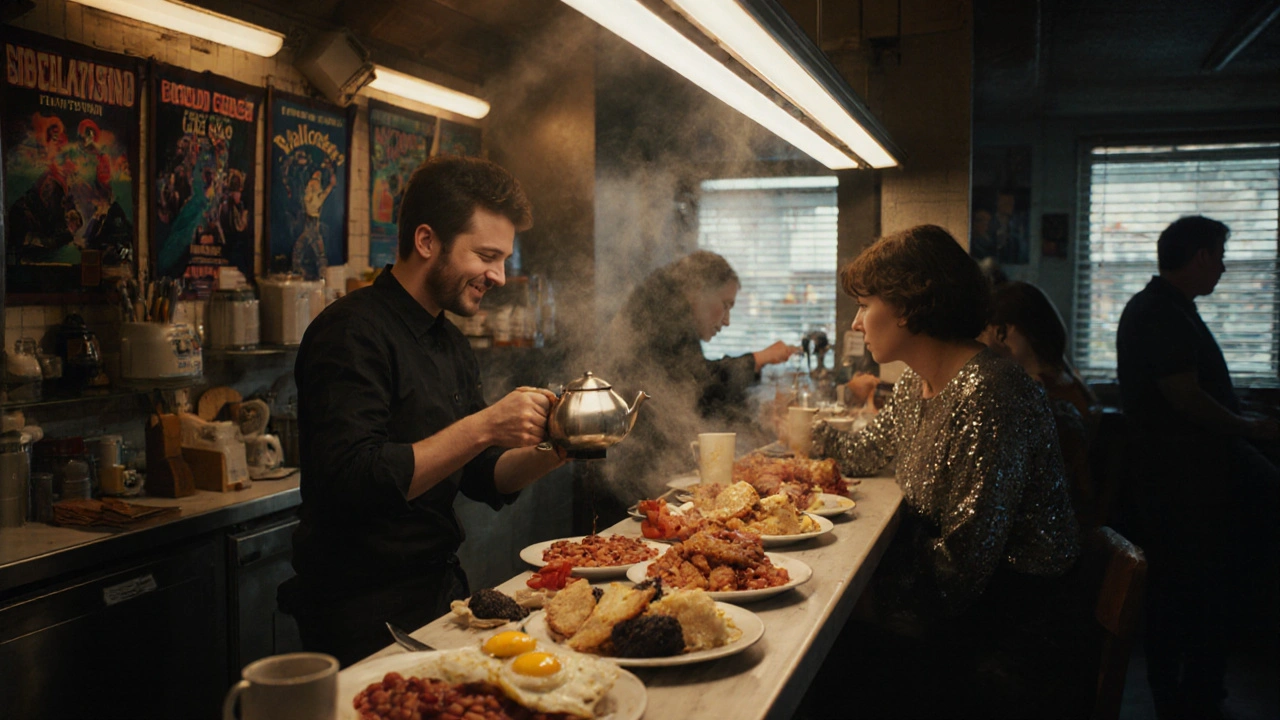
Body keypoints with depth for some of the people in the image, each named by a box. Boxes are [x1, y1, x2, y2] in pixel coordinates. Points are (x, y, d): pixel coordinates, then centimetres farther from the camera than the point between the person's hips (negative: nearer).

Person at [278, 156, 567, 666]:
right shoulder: (353, 332, -18)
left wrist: (549, 452, -7)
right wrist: (481, 428, -28)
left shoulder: (450, 344, 11)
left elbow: (484, 479, 12)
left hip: (438, 591, 8)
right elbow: (351, 482, -28)